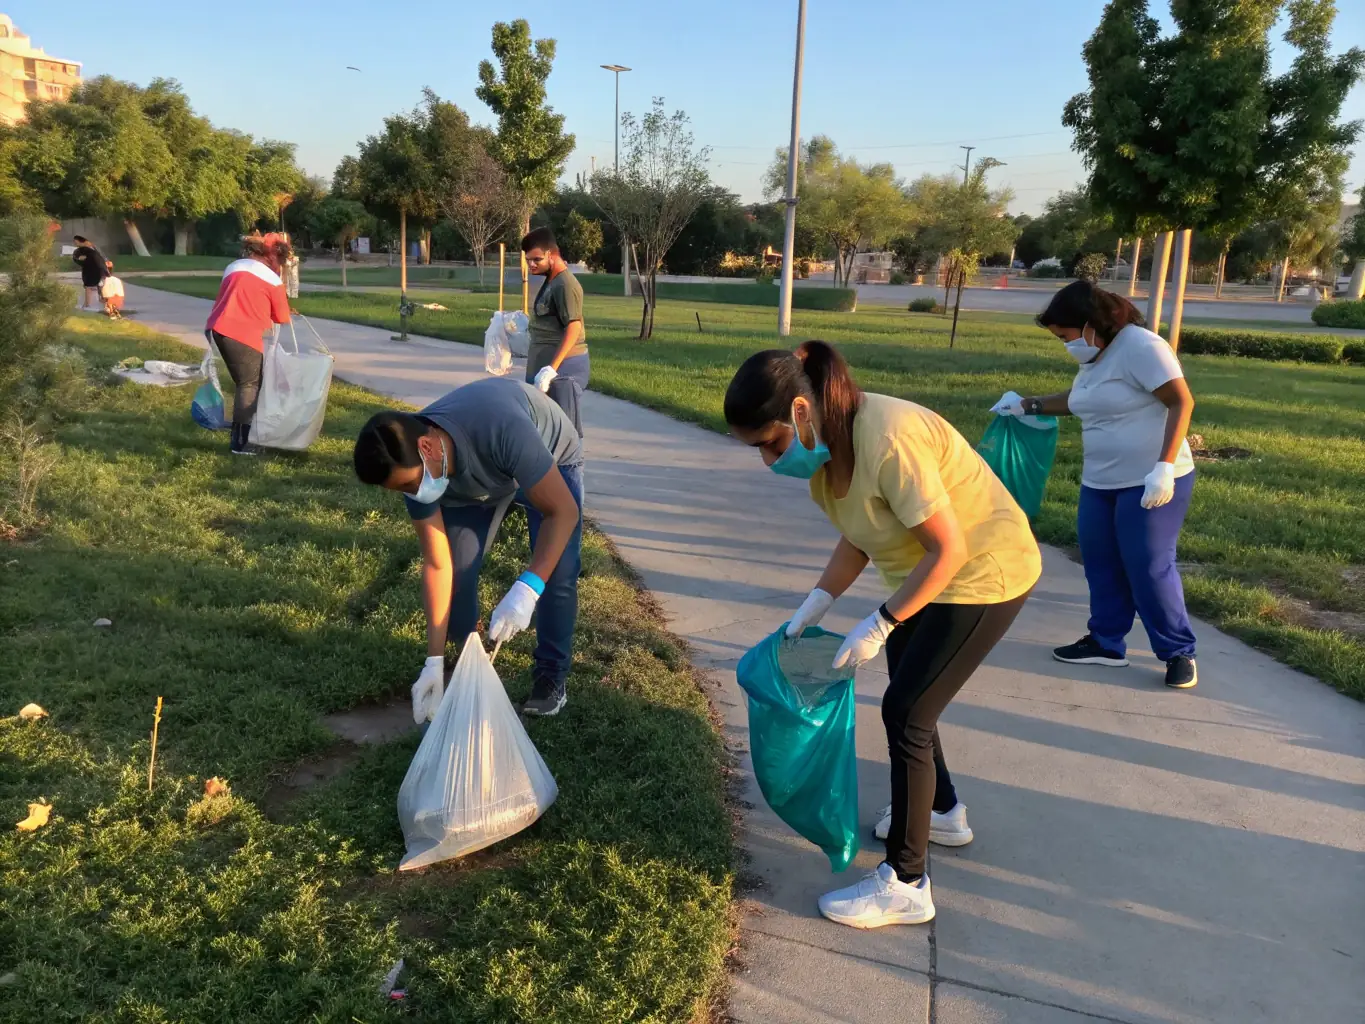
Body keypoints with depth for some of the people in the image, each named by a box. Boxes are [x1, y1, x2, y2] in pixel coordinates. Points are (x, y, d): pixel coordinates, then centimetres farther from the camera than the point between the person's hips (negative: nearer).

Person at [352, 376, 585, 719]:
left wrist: (526, 590, -51)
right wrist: (434, 661, -24)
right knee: (457, 569, -8)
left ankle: (551, 673, 1)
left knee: (558, 573, -20)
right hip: (474, 477, 4)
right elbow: (437, 564, -23)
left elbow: (563, 511, -40)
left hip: (553, 459, -3)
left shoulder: (502, 430, -47)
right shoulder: (412, 467, -28)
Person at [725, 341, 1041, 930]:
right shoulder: (828, 440, -6)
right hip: (927, 571, 9)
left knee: (906, 713, -7)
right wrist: (816, 605, -4)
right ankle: (942, 812, 45)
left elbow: (949, 549, -28)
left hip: (982, 574, -9)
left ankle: (904, 885, 6)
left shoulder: (887, 440, -34)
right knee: (908, 697, 20)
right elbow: (858, 537, 5)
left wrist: (879, 625, -24)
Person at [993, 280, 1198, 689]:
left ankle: (1179, 652, 10)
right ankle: (1106, 642, 24)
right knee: (1102, 565, 12)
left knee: (1150, 568, -5)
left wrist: (1164, 466, -28)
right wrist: (1028, 404, 19)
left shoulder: (1141, 347, -16)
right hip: (1099, 482, 9)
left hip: (1152, 482, -9)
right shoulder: (1094, 357, 10)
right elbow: (1079, 399, 29)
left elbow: (1182, 401, -20)